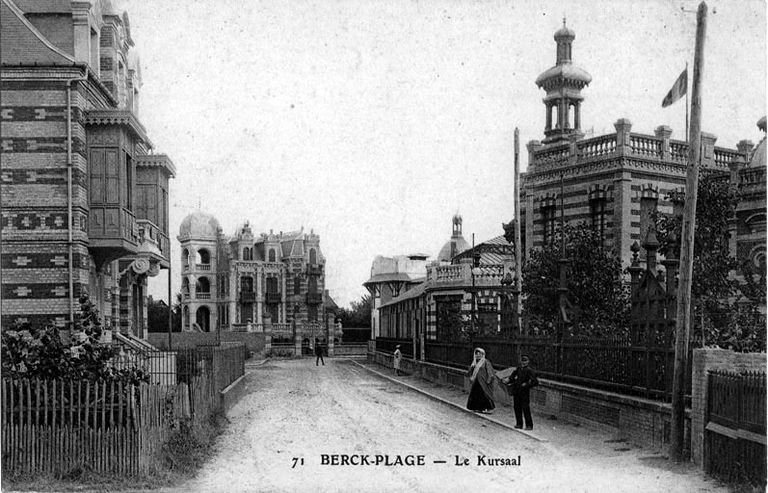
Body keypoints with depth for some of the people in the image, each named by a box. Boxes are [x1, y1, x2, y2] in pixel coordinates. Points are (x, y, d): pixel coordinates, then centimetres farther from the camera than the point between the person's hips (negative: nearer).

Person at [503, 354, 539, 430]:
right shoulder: (518, 368, 9)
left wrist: (527, 385, -16)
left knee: (525, 408, -3)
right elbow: (513, 376, 21)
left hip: (524, 392, -6)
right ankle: (519, 424, 20)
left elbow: (535, 382, -14)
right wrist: (507, 380, 4)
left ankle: (529, 425, 5)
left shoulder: (529, 371, -10)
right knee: (517, 407, 9)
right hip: (516, 391, 6)